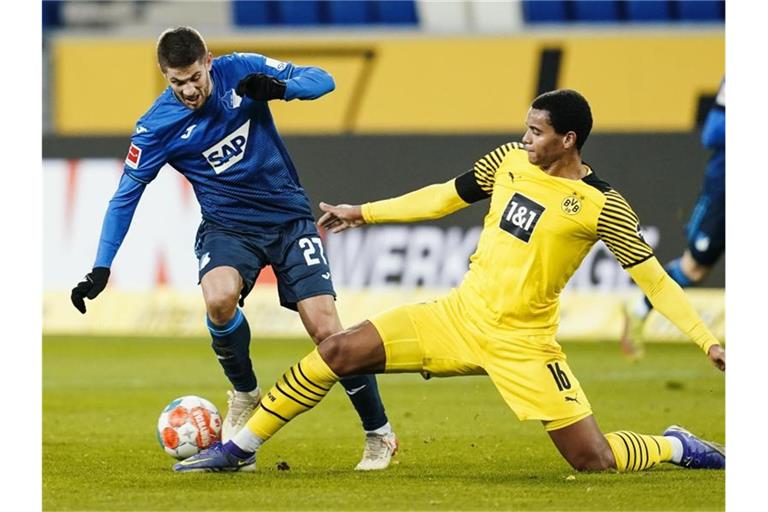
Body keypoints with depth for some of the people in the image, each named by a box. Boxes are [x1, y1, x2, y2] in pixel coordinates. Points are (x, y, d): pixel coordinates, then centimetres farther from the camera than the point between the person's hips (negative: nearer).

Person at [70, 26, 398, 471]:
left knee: (326, 330, -10)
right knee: (219, 298, -33)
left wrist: (279, 88, -27)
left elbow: (321, 80, -5)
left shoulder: (241, 71, -10)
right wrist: (101, 270, -12)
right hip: (228, 226, 0)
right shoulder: (158, 126, -11)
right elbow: (126, 195, -5)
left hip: (289, 216, 0)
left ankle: (380, 436, 8)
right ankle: (244, 394, -4)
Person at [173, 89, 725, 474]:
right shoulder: (511, 160, 2)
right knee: (338, 351, -7)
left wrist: (709, 341, -18)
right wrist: (364, 212, 18)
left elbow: (653, 277, -11)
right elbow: (447, 196, 16)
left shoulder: (602, 207, -13)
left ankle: (675, 447, 22)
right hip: (459, 316, 5)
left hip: (522, 343, -5)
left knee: (595, 460, -11)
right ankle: (239, 448, 5)